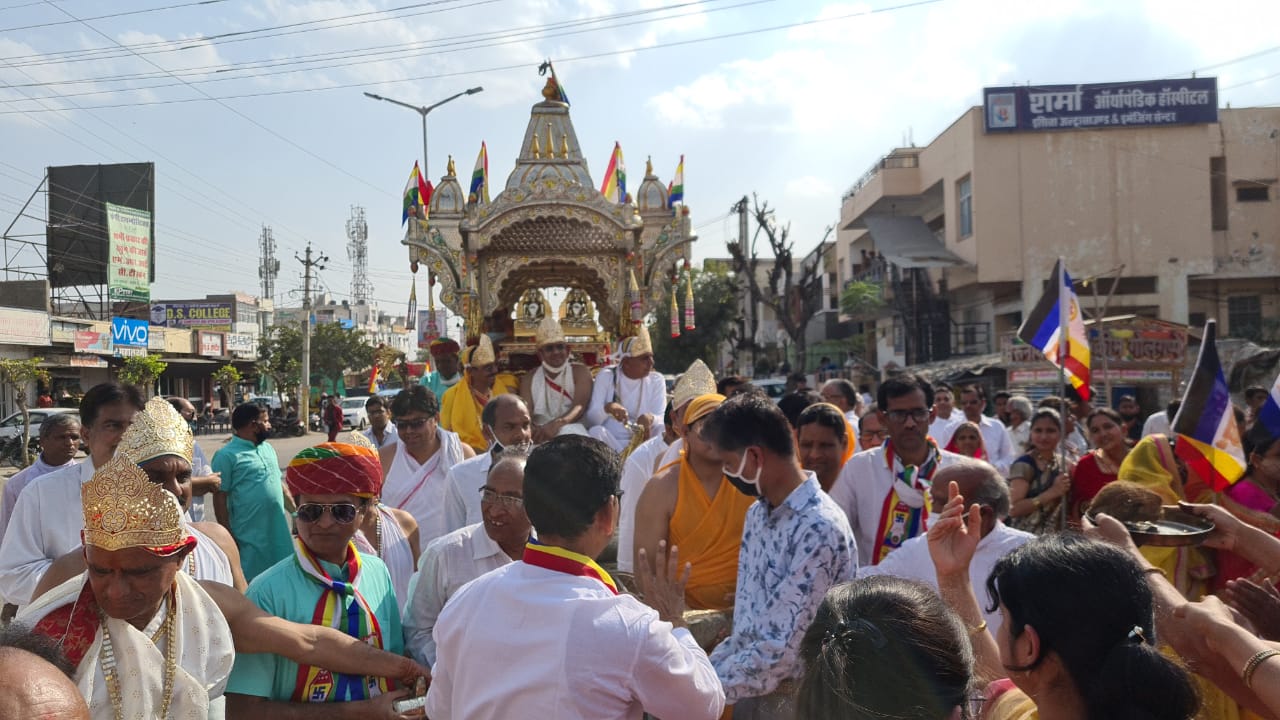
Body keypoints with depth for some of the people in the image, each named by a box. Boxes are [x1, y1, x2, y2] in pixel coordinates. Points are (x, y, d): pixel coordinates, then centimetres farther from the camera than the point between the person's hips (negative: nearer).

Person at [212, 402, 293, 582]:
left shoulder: (268, 448, 12)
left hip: (277, 532, 7)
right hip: (249, 536, -7)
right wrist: (228, 536, -13)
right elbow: (220, 498, -11)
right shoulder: (227, 455, -11)